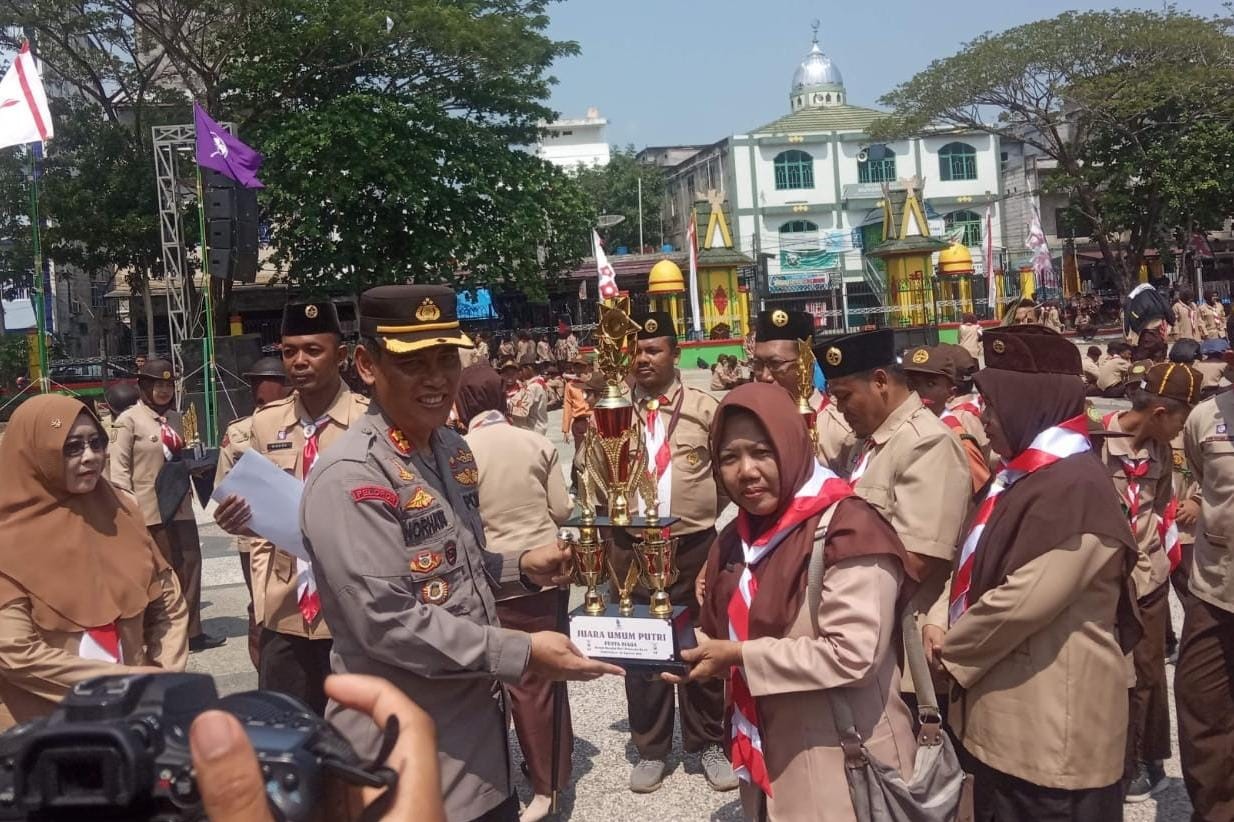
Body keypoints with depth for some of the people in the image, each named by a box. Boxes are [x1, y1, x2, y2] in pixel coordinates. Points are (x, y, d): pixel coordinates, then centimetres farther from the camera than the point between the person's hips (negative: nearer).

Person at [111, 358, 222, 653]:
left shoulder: (174, 418, 13)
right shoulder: (129, 420, -6)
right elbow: (120, 468, -9)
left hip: (180, 505, 6)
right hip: (151, 509, -6)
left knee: (190, 564, 4)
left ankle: (192, 632, 11)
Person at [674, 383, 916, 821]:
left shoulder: (847, 527, -18)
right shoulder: (736, 540, 7)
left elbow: (853, 655, -25)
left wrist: (740, 655, -22)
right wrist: (692, 652, -5)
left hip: (844, 764, -7)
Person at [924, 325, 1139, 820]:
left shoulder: (1074, 486, -20)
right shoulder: (1023, 475, 13)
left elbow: (1022, 601, -25)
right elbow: (980, 562, 18)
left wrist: (952, 651, -10)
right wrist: (940, 620, 0)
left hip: (1050, 730, -9)